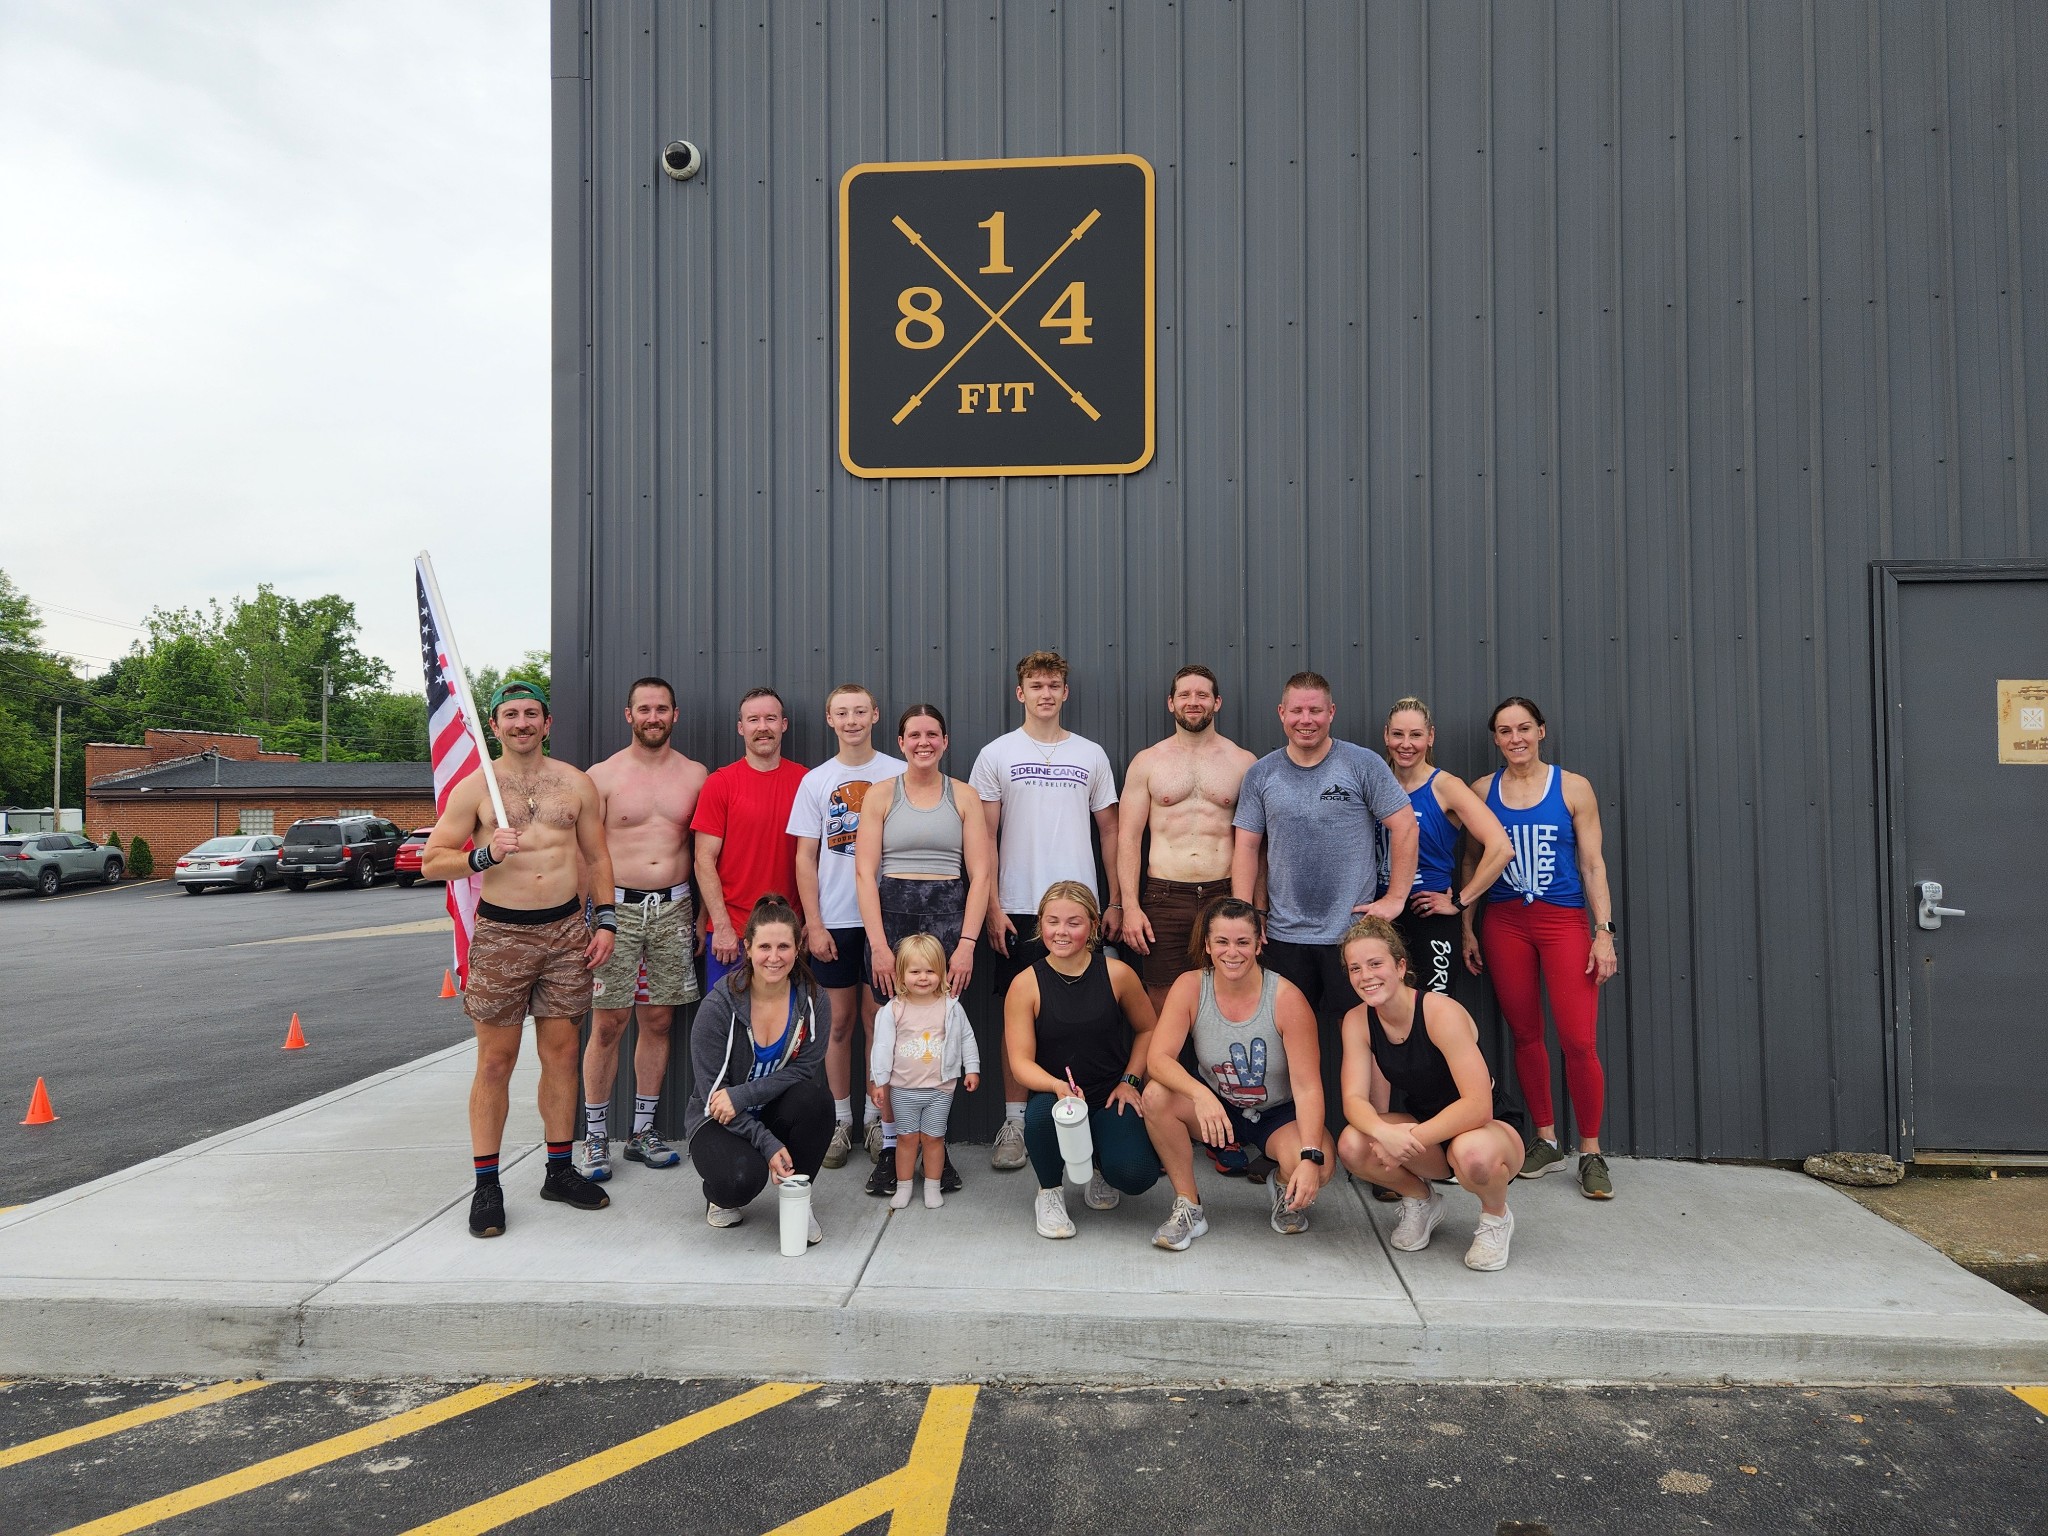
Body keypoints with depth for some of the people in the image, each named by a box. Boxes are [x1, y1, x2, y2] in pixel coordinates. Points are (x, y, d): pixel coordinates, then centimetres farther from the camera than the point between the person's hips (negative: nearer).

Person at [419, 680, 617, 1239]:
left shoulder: (577, 783, 8)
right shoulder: (474, 787, 1)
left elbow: (597, 857, 13)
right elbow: (431, 862, 1)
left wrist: (605, 921, 4)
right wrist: (483, 856, -17)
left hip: (567, 931, 2)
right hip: (501, 934, -2)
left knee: (562, 1052, 8)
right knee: (495, 1060, 1)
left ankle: (560, 1171, 20)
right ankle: (486, 1184, 10)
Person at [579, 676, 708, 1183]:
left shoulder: (695, 775, 8)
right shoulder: (602, 775, 2)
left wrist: (704, 915, 5)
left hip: (673, 908, 2)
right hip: (616, 907, -2)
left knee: (659, 1021, 8)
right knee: (607, 1024, -1)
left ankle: (643, 1130, 20)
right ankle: (595, 1136, 11)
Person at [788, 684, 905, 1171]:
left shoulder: (899, 775, 2)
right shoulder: (815, 781, 6)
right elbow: (805, 859, 5)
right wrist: (813, 924, -2)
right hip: (834, 921, 1)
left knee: (878, 1019, 3)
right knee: (841, 1020, 7)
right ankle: (841, 1121, 18)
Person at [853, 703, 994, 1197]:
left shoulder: (963, 796, 9)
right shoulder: (882, 794, 8)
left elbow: (981, 874, 4)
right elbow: (865, 871, 1)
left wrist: (966, 943, -6)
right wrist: (878, 944, -9)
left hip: (949, 913, 1)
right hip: (892, 912, 0)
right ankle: (888, 1147, 5)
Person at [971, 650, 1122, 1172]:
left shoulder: (1091, 755, 9)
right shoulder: (996, 755, 3)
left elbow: (1109, 829, 12)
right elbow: (985, 836, 1)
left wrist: (1116, 900, 6)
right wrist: (991, 906, -6)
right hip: (1018, 907, -1)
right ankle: (1014, 1120, 13)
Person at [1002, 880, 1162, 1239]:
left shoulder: (1117, 974, -5)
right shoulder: (1026, 984, -7)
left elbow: (1147, 1030, 12)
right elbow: (1020, 1063, -11)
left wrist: (1129, 1081, 0)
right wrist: (1057, 1086, -31)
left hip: (1111, 1097, 1)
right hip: (1053, 1093, 0)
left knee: (1134, 1176, -24)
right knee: (1042, 1112, -37)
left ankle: (1103, 1167, 19)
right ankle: (1050, 1192, -2)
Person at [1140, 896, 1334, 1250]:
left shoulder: (1287, 998, -21)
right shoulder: (1190, 987, -15)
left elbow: (1308, 1087, -22)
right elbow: (1158, 1058, -23)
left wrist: (1311, 1158, -35)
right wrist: (1200, 1094, -43)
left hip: (1279, 1113, -2)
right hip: (1216, 1106, 2)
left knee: (1319, 1168, -31)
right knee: (1156, 1096, -27)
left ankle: (1286, 1191, 9)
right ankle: (1187, 1205, -8)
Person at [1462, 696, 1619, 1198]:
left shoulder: (1572, 787, 1)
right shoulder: (1482, 790, 5)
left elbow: (1592, 864, 0)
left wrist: (1604, 932, -6)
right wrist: (1467, 930, 5)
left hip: (1564, 921, -2)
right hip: (1504, 924, 2)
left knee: (1579, 1043, -7)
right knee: (1525, 1036, 9)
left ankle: (1590, 1153, 8)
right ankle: (1546, 1141, 23)